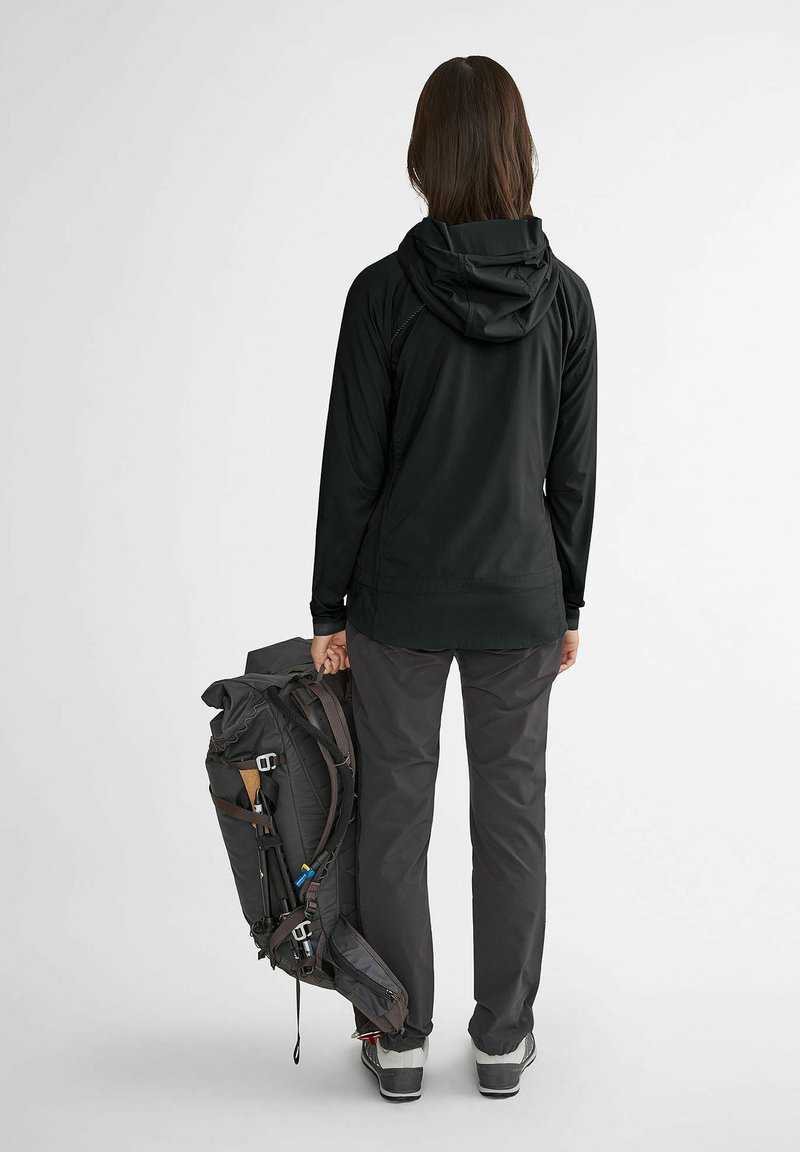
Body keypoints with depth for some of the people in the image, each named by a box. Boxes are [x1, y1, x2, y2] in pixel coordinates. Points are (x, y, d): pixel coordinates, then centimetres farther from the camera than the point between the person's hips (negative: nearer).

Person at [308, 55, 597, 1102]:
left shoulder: (383, 291, -12)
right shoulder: (565, 296, -5)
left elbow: (351, 466, -9)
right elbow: (574, 469, -1)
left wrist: (330, 607, 0)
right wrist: (567, 602, 10)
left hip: (398, 598, -1)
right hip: (520, 600, 2)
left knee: (394, 813, 11)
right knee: (512, 813, 13)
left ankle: (401, 1040, 22)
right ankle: (504, 1038, 25)